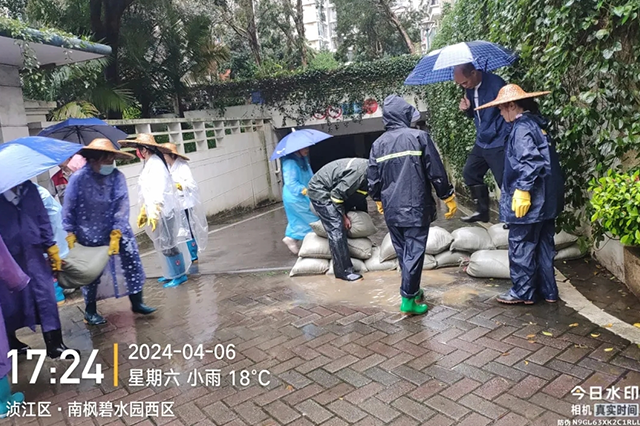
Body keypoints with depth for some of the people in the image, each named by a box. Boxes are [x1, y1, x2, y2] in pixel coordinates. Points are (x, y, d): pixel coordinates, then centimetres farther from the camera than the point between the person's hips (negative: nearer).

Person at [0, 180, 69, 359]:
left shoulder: (29, 188, 3)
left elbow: (42, 218, 9)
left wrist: (51, 246, 9)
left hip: (33, 252, 3)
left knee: (46, 296, 3)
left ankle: (55, 345, 11)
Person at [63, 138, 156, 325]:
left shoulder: (117, 177, -12)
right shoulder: (78, 178, -15)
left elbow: (122, 206, -15)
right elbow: (69, 208, -8)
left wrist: (116, 235, -19)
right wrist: (70, 234, -7)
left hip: (117, 230, 2)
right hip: (89, 235, -2)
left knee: (132, 261, -2)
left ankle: (137, 303, 16)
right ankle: (90, 311, 29)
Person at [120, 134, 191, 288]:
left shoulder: (155, 164, -15)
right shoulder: (149, 164, 14)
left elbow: (159, 191, -23)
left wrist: (154, 213, -26)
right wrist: (143, 212, 21)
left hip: (162, 213, -9)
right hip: (155, 212, 9)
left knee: (168, 245, -2)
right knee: (164, 245, 15)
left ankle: (179, 275, 7)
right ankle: (172, 273, 25)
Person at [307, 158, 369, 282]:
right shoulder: (359, 173, -32)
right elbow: (336, 195, -25)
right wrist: (343, 216, -13)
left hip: (332, 189, 9)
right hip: (319, 191, -9)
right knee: (336, 229, -15)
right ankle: (344, 271, -9)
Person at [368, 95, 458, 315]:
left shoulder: (378, 144, 5)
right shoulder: (419, 137, -8)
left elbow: (373, 180, 9)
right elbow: (436, 173, -8)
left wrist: (379, 202, 26)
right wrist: (449, 198, 3)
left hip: (391, 211, 5)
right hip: (416, 208, -5)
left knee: (402, 253, 17)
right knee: (414, 253, 1)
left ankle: (412, 290, 31)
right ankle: (408, 299, 2)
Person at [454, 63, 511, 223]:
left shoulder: (495, 84, -19)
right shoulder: (470, 88, 4)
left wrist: (507, 136, -15)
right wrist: (467, 109, -5)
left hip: (498, 143, -8)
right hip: (481, 142, 8)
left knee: (504, 180, -5)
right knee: (470, 172, 12)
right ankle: (482, 211, 24)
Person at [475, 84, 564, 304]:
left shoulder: (523, 127, -15)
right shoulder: (536, 124, 14)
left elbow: (529, 162, -25)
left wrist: (522, 191, -22)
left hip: (530, 201, -10)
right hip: (546, 199, 10)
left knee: (521, 246, 2)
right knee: (543, 245, 15)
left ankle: (523, 292, 13)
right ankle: (547, 290, 25)